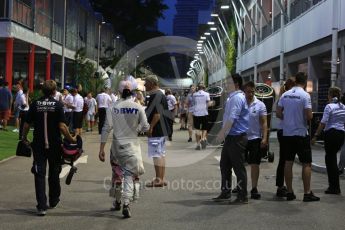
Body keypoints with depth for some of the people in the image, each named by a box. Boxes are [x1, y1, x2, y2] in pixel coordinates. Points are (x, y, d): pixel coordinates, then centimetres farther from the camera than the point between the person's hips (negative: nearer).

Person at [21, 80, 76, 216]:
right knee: (54, 173, 17)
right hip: (54, 144, 0)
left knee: (39, 174, 1)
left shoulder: (35, 104, -2)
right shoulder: (58, 105, -7)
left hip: (38, 144, 0)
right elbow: (62, 126, -13)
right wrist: (70, 138, 0)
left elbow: (27, 124, 1)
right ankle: (53, 200, 33)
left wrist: (24, 138, 17)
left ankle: (41, 206, -7)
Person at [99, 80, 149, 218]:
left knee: (117, 173, 19)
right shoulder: (138, 107, -7)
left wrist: (101, 149, -4)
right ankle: (126, 204, -14)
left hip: (117, 145, 1)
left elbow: (107, 128, -8)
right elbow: (145, 128, -4)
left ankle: (117, 201, 32)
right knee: (129, 175, 1)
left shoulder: (113, 107, -6)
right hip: (132, 145, -1)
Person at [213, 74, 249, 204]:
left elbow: (232, 118, -24)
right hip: (230, 137, 10)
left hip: (236, 138, -10)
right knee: (224, 165, 15)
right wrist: (223, 133, 20)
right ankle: (225, 193, 23)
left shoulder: (237, 98, -16)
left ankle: (242, 197, 4)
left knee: (238, 167, -3)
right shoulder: (232, 98, 16)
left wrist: (222, 133, -23)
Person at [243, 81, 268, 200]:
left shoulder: (260, 105, -1)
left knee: (255, 164, -1)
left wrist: (264, 138, -10)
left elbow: (264, 123, -1)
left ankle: (254, 189, 4)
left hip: (255, 138, -1)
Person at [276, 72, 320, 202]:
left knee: (288, 162, 9)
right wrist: (307, 119, 6)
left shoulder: (285, 95, 4)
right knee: (306, 164, 1)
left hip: (287, 133, 5)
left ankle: (289, 192, 12)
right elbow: (309, 116, -16)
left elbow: (278, 113, 4)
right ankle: (307, 193, 0)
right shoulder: (305, 95, -11)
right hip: (301, 134, -5)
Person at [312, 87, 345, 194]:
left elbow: (323, 123, -14)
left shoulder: (329, 106, -10)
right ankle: (332, 184, 25)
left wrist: (316, 136, -10)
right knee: (331, 157, 20)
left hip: (331, 134, -6)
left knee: (330, 158, 1)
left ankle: (335, 187, 2)